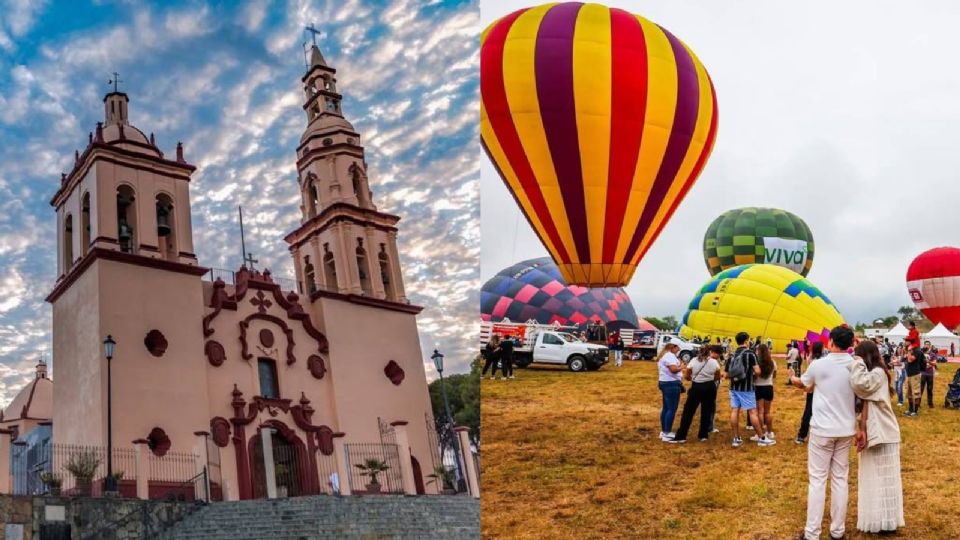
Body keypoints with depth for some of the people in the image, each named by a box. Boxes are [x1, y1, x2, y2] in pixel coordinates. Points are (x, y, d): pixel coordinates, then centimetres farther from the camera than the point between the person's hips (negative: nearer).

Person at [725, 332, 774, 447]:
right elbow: (757, 371, -17)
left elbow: (726, 374, 7)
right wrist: (753, 374, 4)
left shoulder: (732, 355, 6)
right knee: (752, 412, 0)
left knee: (734, 411, 5)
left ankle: (736, 439, 8)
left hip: (734, 388, 5)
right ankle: (762, 438, 8)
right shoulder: (750, 354, -10)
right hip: (746, 388, -5)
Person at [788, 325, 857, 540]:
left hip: (822, 429, -3)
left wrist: (793, 379, 34)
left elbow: (802, 384, 12)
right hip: (846, 429, 3)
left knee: (817, 479, 0)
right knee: (840, 478, 11)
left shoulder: (818, 365, -9)